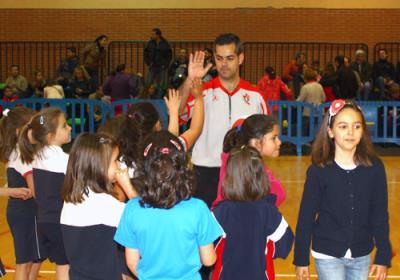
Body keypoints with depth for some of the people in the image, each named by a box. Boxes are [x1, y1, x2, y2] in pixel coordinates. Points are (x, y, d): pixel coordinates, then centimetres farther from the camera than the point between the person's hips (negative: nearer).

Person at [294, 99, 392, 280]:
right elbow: (306, 216, -5)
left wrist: (383, 256, 1)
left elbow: (380, 215, 1)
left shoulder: (375, 168, -5)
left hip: (361, 256, 3)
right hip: (328, 255, -3)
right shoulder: (318, 171, -11)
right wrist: (301, 258, -3)